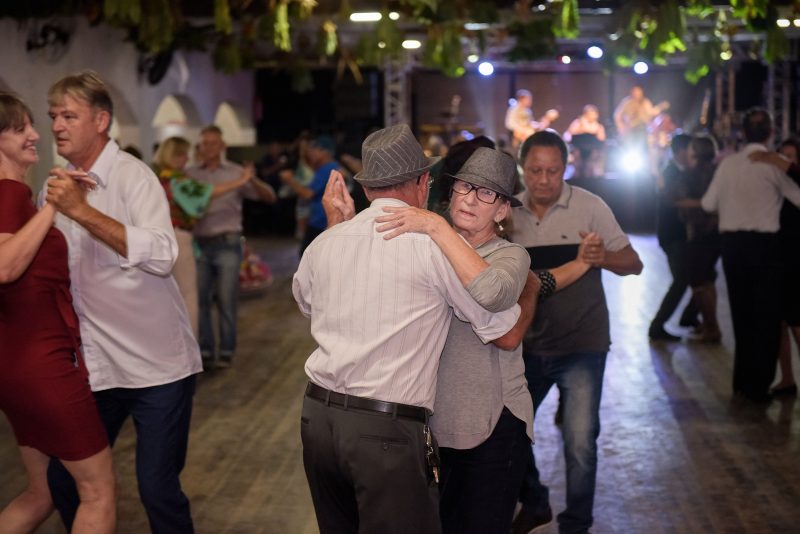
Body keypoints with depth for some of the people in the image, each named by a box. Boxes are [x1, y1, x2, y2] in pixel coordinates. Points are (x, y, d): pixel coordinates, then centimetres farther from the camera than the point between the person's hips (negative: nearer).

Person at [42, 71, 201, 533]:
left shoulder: (132, 175, -10)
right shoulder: (58, 186, 9)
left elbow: (161, 256, -26)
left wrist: (83, 211, -27)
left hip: (157, 363, -6)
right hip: (94, 365, 6)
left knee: (158, 489, -4)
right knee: (65, 482, 9)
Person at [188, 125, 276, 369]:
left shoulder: (236, 173, 4)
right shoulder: (190, 174, 8)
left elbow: (270, 197, 1)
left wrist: (253, 181, -18)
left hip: (227, 243, -2)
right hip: (199, 243, 2)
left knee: (226, 300, -1)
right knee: (199, 299, 3)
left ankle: (226, 351, 8)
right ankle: (205, 350, 12)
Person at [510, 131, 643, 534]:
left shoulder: (589, 206, -10)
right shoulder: (509, 211, -1)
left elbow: (633, 263, -7)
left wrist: (604, 258, -28)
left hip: (581, 345, -4)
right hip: (527, 345, 4)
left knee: (580, 443, -4)